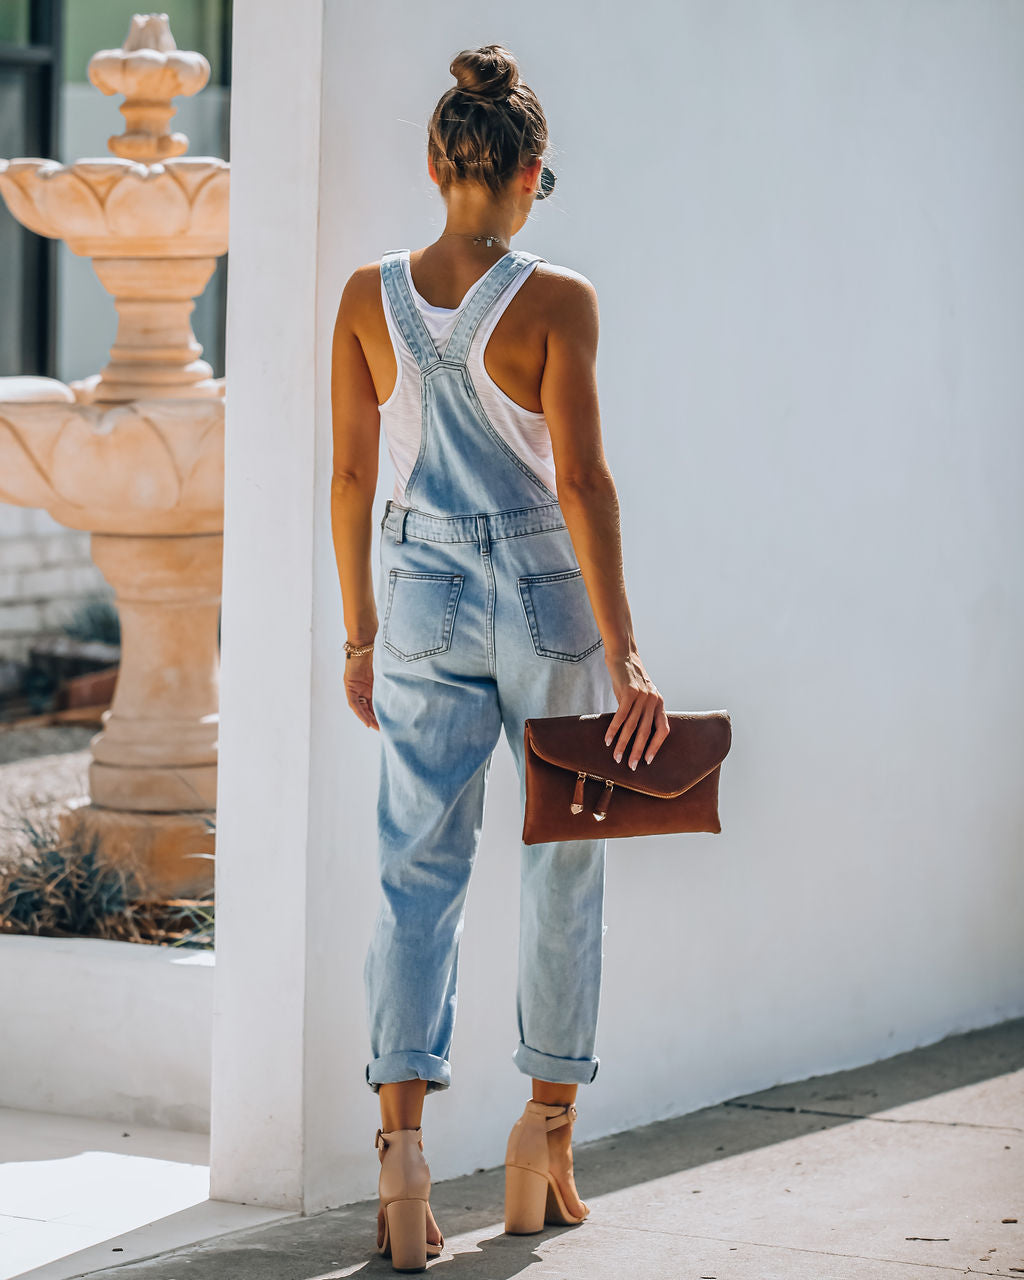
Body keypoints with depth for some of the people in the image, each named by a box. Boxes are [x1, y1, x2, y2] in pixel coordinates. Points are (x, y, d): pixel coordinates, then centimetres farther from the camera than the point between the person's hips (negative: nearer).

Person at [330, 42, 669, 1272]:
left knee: (420, 870, 3)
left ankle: (402, 1134, -15)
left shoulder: (368, 297, -1)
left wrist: (360, 634, 14)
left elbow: (350, 474, 4)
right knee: (564, 867, 13)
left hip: (424, 600, 3)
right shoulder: (555, 302, -12)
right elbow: (581, 481, -16)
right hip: (548, 598, -3)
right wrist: (624, 657, -15)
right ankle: (547, 1138, 19)